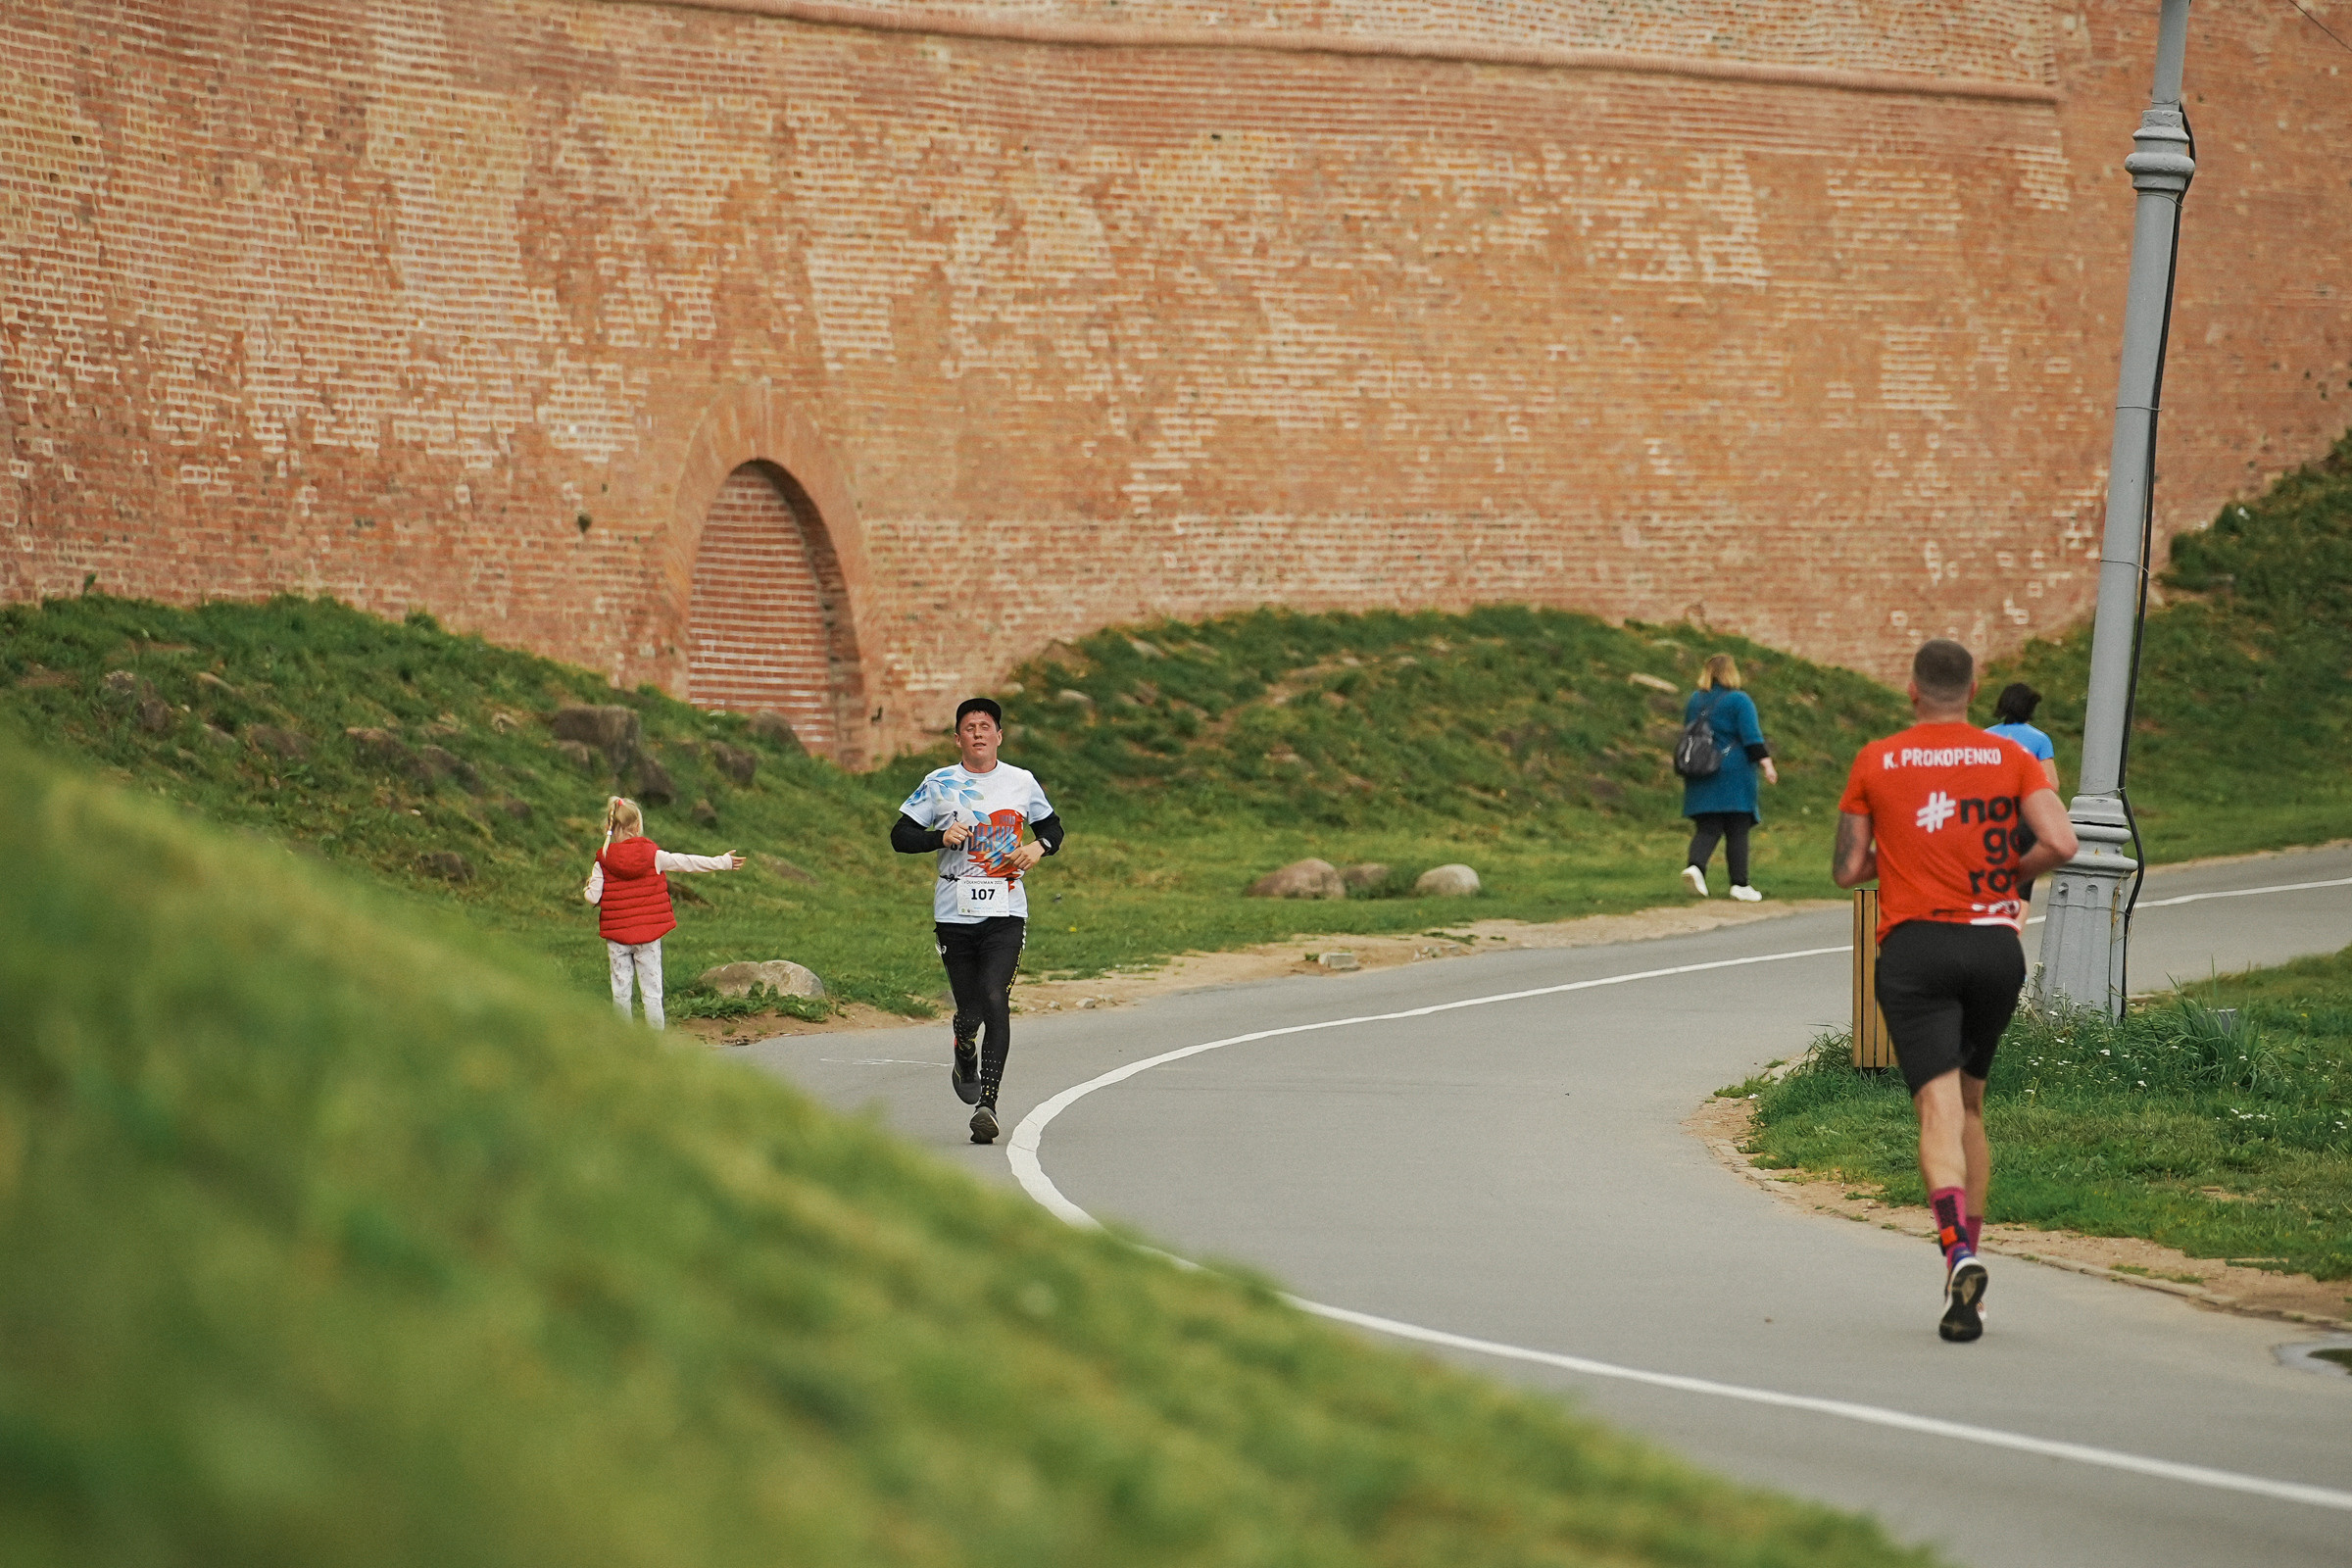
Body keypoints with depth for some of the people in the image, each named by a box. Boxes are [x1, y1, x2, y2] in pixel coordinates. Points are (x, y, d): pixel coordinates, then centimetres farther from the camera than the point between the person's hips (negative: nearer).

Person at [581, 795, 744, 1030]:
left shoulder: (603, 863, -7)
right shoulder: (654, 856, -6)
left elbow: (593, 897, -8)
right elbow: (688, 862, 1)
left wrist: (587, 888, 17)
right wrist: (723, 862, 12)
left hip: (616, 936, 0)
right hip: (649, 935, 0)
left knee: (620, 989, 6)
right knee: (651, 990, 5)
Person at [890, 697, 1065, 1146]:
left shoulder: (1022, 782, 8)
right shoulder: (940, 784, 4)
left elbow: (1052, 827, 23)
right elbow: (900, 836, 4)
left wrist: (1039, 847, 0)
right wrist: (941, 837, -14)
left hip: (1006, 911, 0)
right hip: (955, 913, 0)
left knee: (995, 999, -17)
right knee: (969, 1010, 3)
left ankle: (987, 1104, -20)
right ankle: (966, 1065, 39)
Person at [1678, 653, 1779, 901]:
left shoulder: (1694, 701, 11)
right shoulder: (1739, 701, -7)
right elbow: (1753, 738, -15)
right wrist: (1767, 765, -14)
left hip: (1701, 778, 5)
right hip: (1734, 777, -5)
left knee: (1707, 828, 3)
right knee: (1737, 831, 1)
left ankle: (1695, 866, -23)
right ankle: (1740, 885, 2)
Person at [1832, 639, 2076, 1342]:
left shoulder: (1875, 762, 4)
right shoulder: (2011, 758, 6)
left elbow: (1847, 870, 7)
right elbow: (2060, 843, -7)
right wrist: (2009, 872, 12)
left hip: (1914, 946, -2)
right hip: (1996, 945, 2)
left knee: (1939, 1110, -10)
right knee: (1970, 1105, 18)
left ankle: (1958, 1250, -32)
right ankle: (1968, 1257, 16)